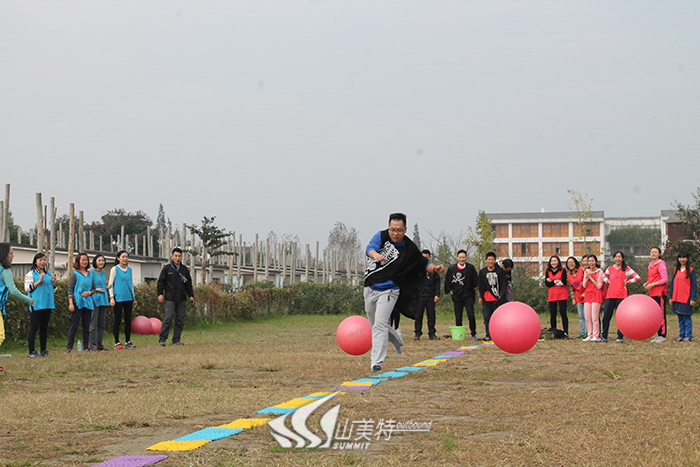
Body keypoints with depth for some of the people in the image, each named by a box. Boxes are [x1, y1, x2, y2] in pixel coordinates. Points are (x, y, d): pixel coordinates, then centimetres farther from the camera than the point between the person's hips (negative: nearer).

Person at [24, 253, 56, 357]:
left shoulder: (49, 274, 17)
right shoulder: (31, 274, 0)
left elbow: (53, 290, 23)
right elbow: (27, 288, -9)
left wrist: (53, 282, 3)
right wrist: (39, 281, -15)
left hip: (47, 305, 6)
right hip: (36, 305, -6)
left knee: (44, 328, 8)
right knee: (34, 328, -7)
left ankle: (43, 351, 13)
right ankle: (31, 352, -5)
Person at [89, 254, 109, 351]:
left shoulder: (104, 273, 16)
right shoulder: (91, 272, -4)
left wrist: (107, 287, 7)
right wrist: (96, 289, -19)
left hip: (104, 300, 7)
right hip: (95, 299, -7)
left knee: (102, 323, 8)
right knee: (94, 323, -7)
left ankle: (100, 344, 12)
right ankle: (92, 344, -5)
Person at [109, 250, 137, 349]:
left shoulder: (129, 269, 13)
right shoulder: (115, 269, -1)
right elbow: (110, 284, -2)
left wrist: (134, 298, 18)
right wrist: (112, 297, -10)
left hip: (128, 298, 5)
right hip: (118, 298, -5)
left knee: (128, 320, 5)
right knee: (118, 320, -2)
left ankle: (128, 342, 10)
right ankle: (117, 342, 2)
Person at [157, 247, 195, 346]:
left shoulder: (185, 269, 15)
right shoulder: (166, 269, 4)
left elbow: (188, 284, 20)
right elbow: (161, 282, 3)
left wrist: (191, 295, 13)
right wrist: (160, 294, -8)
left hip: (182, 299, 4)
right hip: (170, 299, -4)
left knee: (180, 320, 2)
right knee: (168, 318, -12)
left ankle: (176, 340, 9)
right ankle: (162, 339, -8)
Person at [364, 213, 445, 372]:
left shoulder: (410, 249, -5)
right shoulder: (382, 236, -4)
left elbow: (424, 263, 8)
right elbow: (369, 248, -22)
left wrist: (435, 268, -14)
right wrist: (376, 255, -47)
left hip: (388, 291, -3)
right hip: (370, 288, 3)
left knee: (380, 324, -19)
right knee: (375, 325, 18)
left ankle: (376, 361, -20)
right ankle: (396, 338, 46)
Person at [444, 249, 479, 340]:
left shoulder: (471, 268, -3)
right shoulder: (452, 268, 2)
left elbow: (476, 279, 5)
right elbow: (447, 281, 12)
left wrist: (472, 288, 4)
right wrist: (449, 290, 7)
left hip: (468, 296, -2)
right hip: (457, 297, 2)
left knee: (471, 316, -8)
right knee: (458, 318, 2)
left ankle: (473, 334, 3)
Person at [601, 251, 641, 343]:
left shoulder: (626, 269, 3)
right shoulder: (610, 268, 14)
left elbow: (638, 277, 0)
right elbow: (604, 276, 33)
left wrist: (627, 282, -1)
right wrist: (607, 281, 14)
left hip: (621, 296, -3)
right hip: (610, 296, 3)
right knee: (606, 316, -1)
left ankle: (620, 337, 3)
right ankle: (604, 336, 7)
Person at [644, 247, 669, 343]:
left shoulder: (661, 264, -9)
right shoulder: (651, 265, 17)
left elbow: (665, 279, -13)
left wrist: (652, 284, -16)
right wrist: (647, 283, 7)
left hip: (660, 293, -9)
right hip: (653, 293, 9)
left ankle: (663, 336, -8)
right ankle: (659, 335, 14)